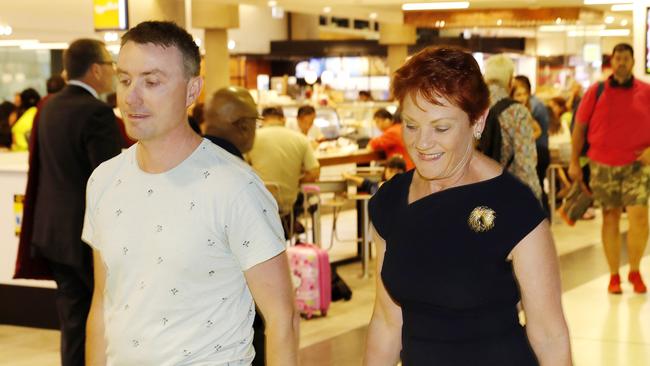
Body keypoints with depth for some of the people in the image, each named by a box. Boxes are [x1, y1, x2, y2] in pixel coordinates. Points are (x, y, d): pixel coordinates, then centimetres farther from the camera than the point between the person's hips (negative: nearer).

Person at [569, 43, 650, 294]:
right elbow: (579, 126, 5)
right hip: (603, 165, 1)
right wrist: (574, 162, 2)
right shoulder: (596, 92, 2)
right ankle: (614, 275, 16)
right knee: (610, 217, 6)